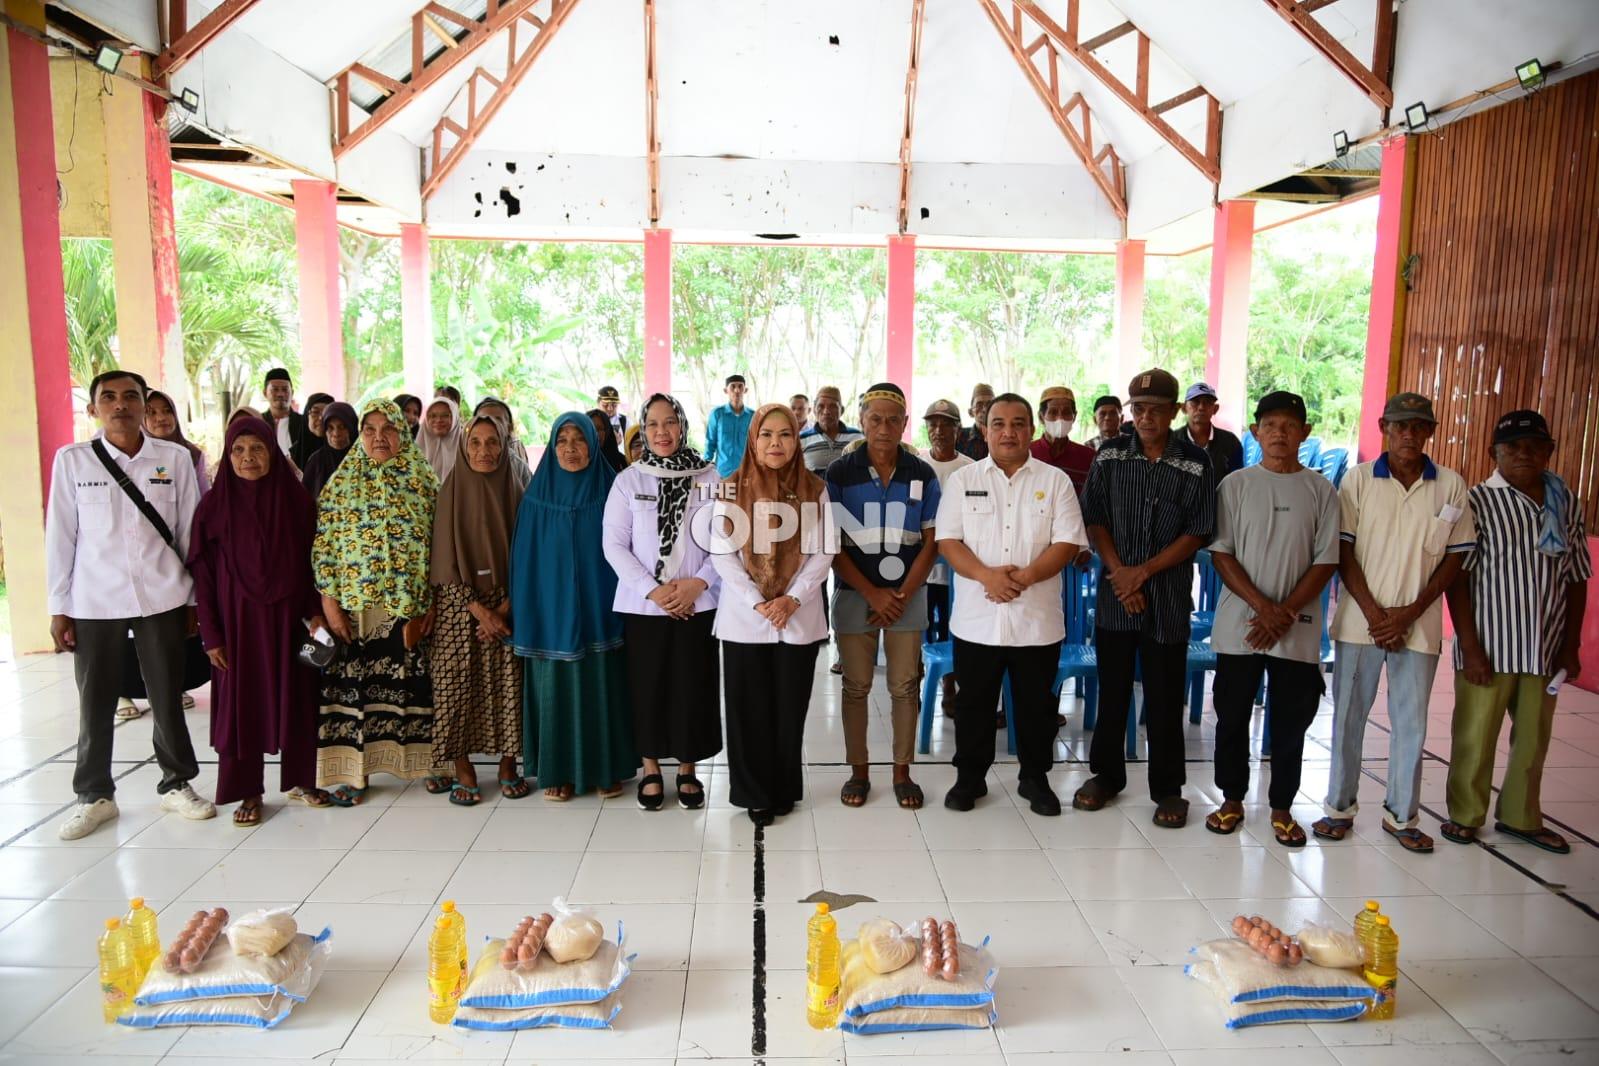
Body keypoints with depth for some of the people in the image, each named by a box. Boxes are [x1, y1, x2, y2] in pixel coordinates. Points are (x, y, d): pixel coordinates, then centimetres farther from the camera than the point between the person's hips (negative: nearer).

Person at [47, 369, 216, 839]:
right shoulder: (71, 460, 0)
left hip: (162, 598, 0)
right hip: (94, 602, 0)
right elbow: (60, 536, 2)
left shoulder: (175, 458, 0)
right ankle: (94, 795, 26)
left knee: (167, 697, 9)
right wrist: (59, 607, 1)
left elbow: (189, 531, 4)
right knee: (95, 702, 9)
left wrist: (195, 596, 6)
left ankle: (177, 784, 26)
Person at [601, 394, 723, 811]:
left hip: (697, 604, 0)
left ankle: (688, 770, 23)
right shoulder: (628, 480, 1)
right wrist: (651, 589, -12)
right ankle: (651, 769, 24)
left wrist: (698, 582, -12)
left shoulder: (709, 477, 2)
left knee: (692, 688, 4)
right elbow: (614, 544, -2)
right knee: (648, 687, 6)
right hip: (643, 605, 0)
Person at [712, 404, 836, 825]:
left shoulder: (814, 490, 2)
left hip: (799, 617, 1)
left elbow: (822, 552, -2)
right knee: (749, 709, 5)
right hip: (744, 618, -1)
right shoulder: (732, 489, -1)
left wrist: (793, 599, -13)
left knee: (790, 708, 9)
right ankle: (755, 794, 19)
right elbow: (723, 553, -5)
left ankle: (785, 790, 24)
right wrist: (757, 602, -13)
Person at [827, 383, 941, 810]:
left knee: (905, 686, 6)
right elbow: (832, 544, -5)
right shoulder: (839, 473, -3)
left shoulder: (922, 474, 1)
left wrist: (903, 595, -8)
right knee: (855, 687, 7)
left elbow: (931, 541, 1)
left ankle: (902, 771, 20)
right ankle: (858, 770, 20)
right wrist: (873, 594, -11)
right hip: (855, 594, -1)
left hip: (908, 595, 1)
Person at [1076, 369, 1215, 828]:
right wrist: (1119, 572, -9)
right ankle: (1106, 773, 26)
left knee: (1165, 698, 5)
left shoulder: (1196, 465, -3)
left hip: (1169, 599, -1)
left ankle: (1167, 787, 19)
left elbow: (1196, 534, -4)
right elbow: (1094, 520, 2)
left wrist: (1143, 571, -12)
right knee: (1111, 689, 11)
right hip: (1114, 596, 2)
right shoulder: (1109, 455, 2)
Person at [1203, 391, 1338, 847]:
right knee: (1232, 716, 8)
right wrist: (1263, 606, -13)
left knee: (1291, 721, 7)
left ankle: (1281, 808, 23)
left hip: (1298, 630, 1)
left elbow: (1327, 560, 0)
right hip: (1239, 624, 0)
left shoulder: (1321, 491, 3)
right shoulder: (1236, 485, 1)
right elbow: (1221, 553, -3)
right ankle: (1232, 799, 24)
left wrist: (1287, 611, -11)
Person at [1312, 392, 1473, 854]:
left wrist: (1410, 612, -7)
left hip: (1418, 625, 1)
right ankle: (1340, 807, 21)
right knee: (1348, 717, 7)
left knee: (1411, 723, 9)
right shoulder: (1359, 478, -1)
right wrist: (1372, 612, -10)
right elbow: (1343, 550, -2)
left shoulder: (1451, 486, 2)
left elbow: (1456, 555, 3)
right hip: (1359, 621, -1)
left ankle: (1402, 815, 23)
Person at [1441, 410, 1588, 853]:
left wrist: (1571, 646, 7)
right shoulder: (1478, 501, -7)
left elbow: (1576, 579, 11)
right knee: (1475, 737, 6)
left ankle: (1521, 816, 32)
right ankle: (1465, 815, 23)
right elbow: (1457, 578, -9)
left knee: (1533, 738, 15)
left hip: (1545, 649, 4)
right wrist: (1469, 647, -13)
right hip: (1489, 646, -4)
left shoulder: (1568, 505, 6)